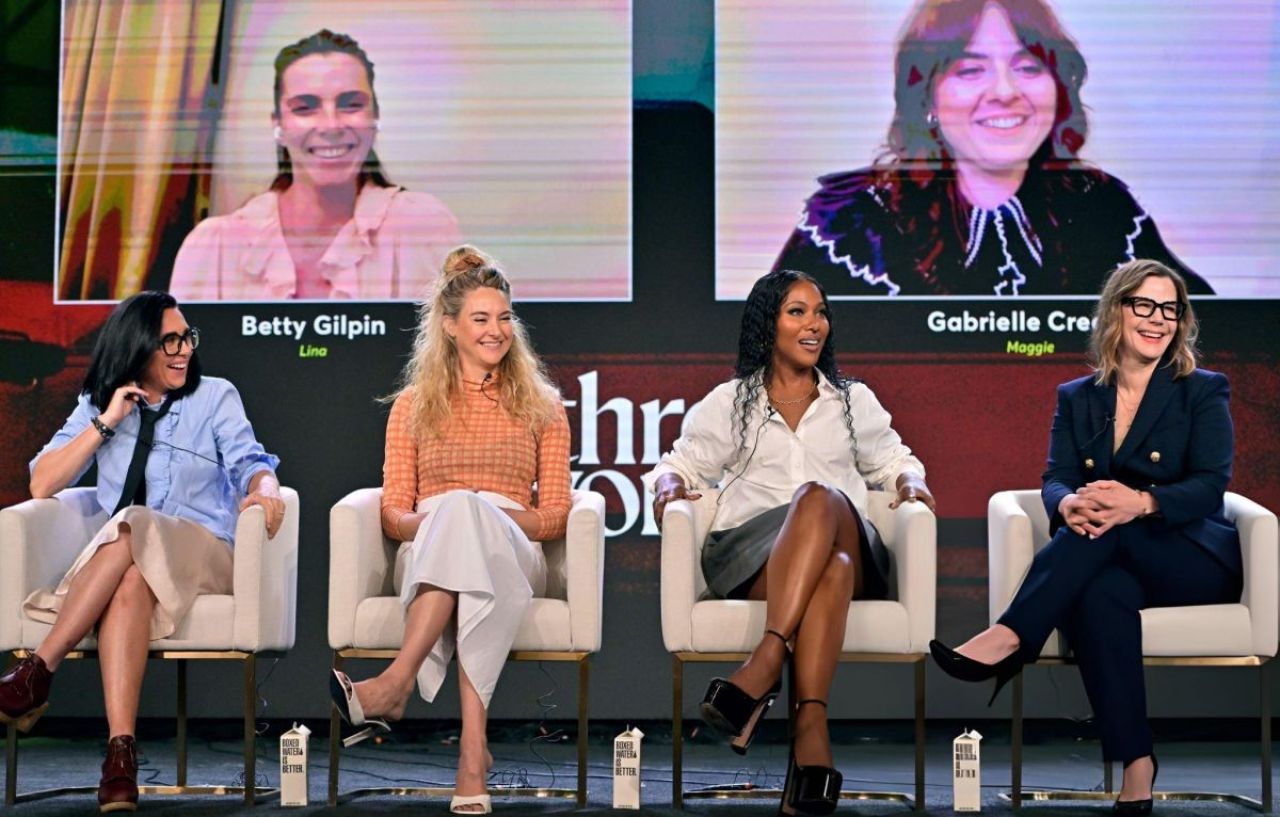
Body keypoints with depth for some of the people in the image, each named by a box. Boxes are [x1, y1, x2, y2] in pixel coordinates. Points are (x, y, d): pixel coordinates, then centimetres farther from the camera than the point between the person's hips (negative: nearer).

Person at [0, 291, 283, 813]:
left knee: (132, 529, -36)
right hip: (115, 561, 1)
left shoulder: (216, 398, 13)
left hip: (199, 554, -1)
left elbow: (251, 463, -2)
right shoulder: (98, 404, 17)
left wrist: (264, 490, -26)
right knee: (130, 584, -38)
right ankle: (121, 751, -50)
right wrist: (106, 423, 1)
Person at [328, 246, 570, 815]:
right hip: (426, 551, 0)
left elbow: (555, 516, 12)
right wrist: (426, 522, -11)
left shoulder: (541, 406, 21)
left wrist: (496, 516, -9)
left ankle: (394, 685, -54)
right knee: (454, 511, -40)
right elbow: (392, 514, 13)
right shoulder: (414, 405, 22)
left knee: (466, 513, -38)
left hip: (513, 553, 0)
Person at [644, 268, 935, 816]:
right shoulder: (730, 402, 22)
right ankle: (812, 727, -52)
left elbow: (891, 458, 29)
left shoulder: (853, 401, 27)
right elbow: (684, 461, 18)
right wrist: (669, 483, -5)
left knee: (820, 499, -39)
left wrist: (909, 480, 5)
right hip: (749, 556, -1)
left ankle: (763, 668, -51)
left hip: (846, 542, 1)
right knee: (831, 566, -39)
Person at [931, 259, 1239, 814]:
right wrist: (1068, 504, -27)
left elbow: (1210, 485, -9)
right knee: (1103, 592, -37)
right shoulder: (1077, 398, 14)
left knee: (1106, 530, -34)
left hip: (1195, 558, -2)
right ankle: (1135, 766, -40)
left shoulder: (1202, 392, 5)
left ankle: (1008, 640, -37)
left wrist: (1140, 502, -30)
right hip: (1112, 560, 2)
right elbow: (1056, 481, 1)